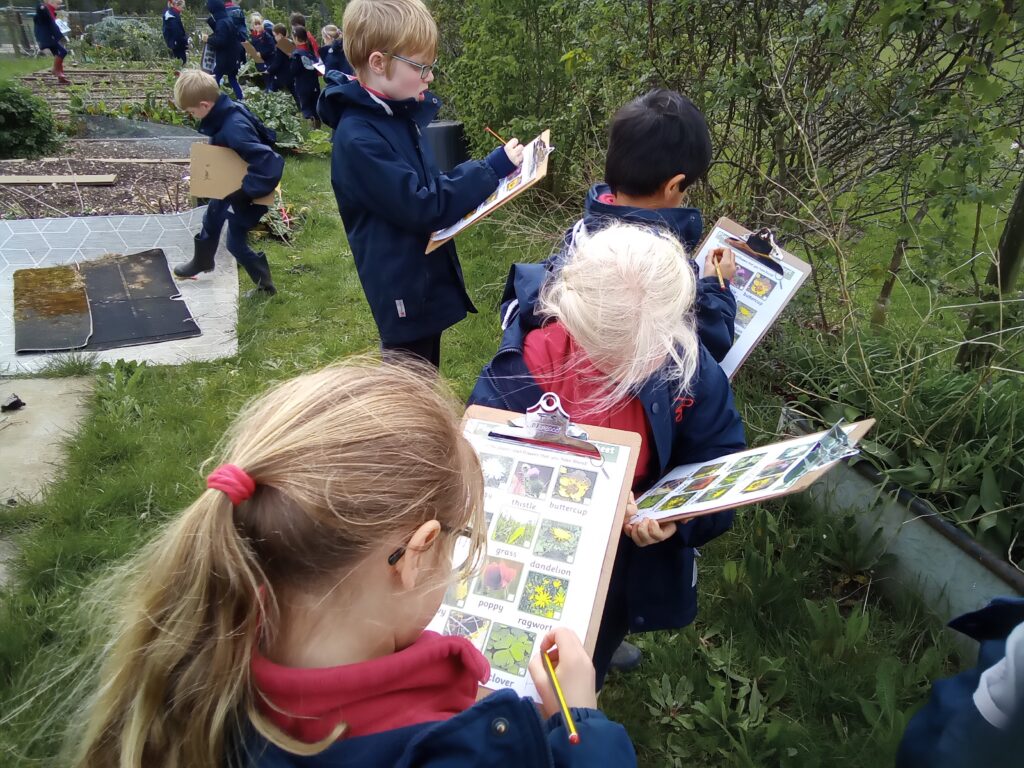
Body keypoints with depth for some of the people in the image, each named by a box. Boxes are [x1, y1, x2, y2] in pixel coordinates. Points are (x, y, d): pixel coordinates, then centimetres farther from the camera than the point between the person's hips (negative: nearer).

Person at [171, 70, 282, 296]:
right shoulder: (224, 114, -9)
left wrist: (244, 193, -36)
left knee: (236, 242, 4)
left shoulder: (234, 128, -37)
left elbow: (269, 163, -41)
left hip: (245, 192, -10)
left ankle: (265, 285, 21)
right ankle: (202, 261, 54)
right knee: (212, 218, 28)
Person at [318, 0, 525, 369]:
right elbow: (422, 207, -26)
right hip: (404, 288, -9)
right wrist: (491, 169, -21)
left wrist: (479, 177, -1)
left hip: (427, 276, 9)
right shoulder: (358, 138, -24)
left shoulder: (399, 115, 6)